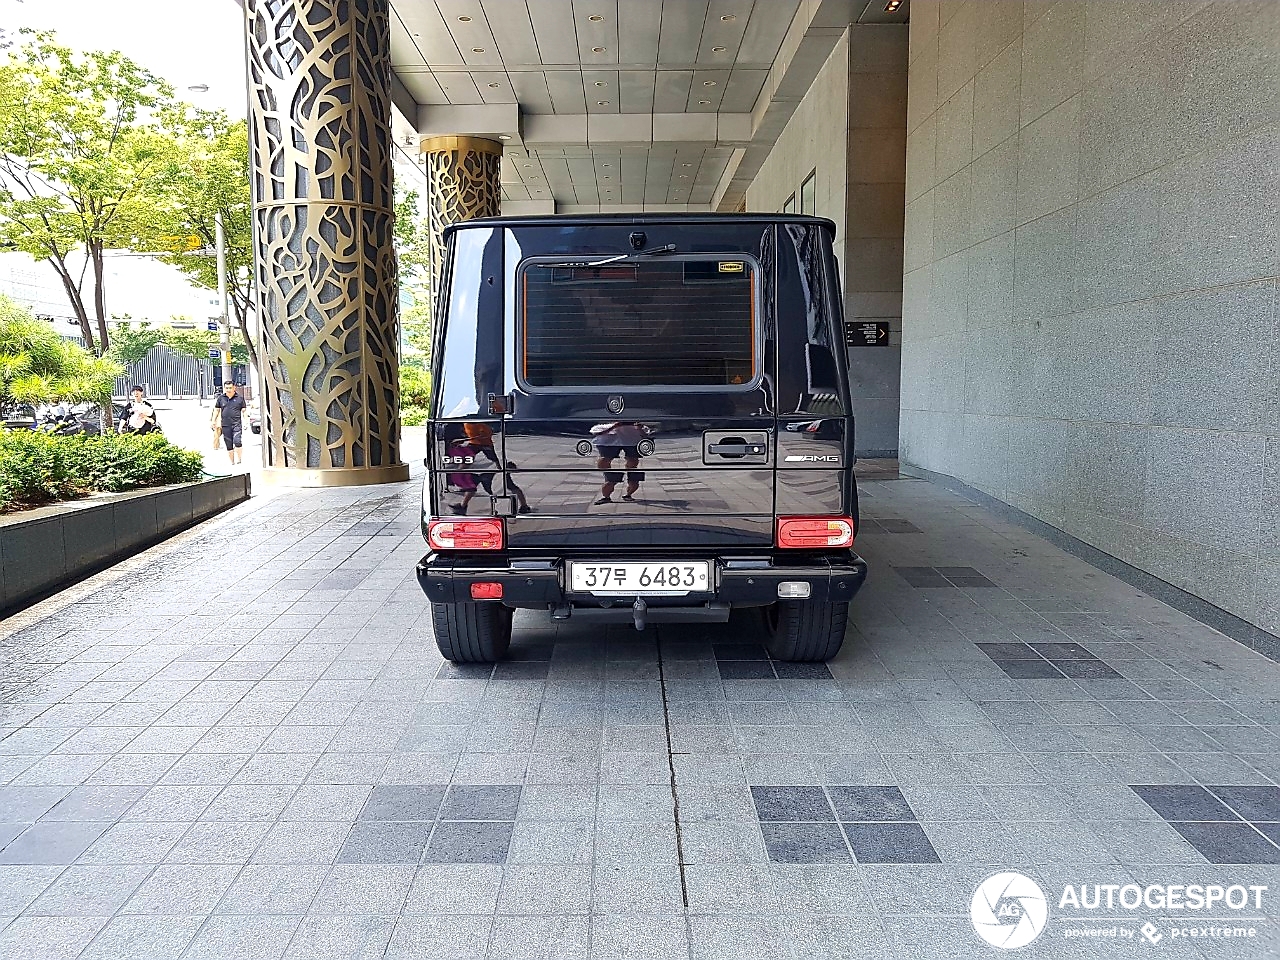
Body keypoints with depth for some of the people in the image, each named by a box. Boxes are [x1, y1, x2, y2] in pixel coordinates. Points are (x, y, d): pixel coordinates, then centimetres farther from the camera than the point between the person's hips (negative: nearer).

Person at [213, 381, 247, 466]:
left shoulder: (240, 398, 4)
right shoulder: (221, 398, 9)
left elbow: (243, 411, 6)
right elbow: (216, 410, 16)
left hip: (236, 424, -3)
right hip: (225, 426, 3)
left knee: (237, 442, -19)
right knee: (229, 446, 6)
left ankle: (239, 461, -9)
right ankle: (232, 463, 14)